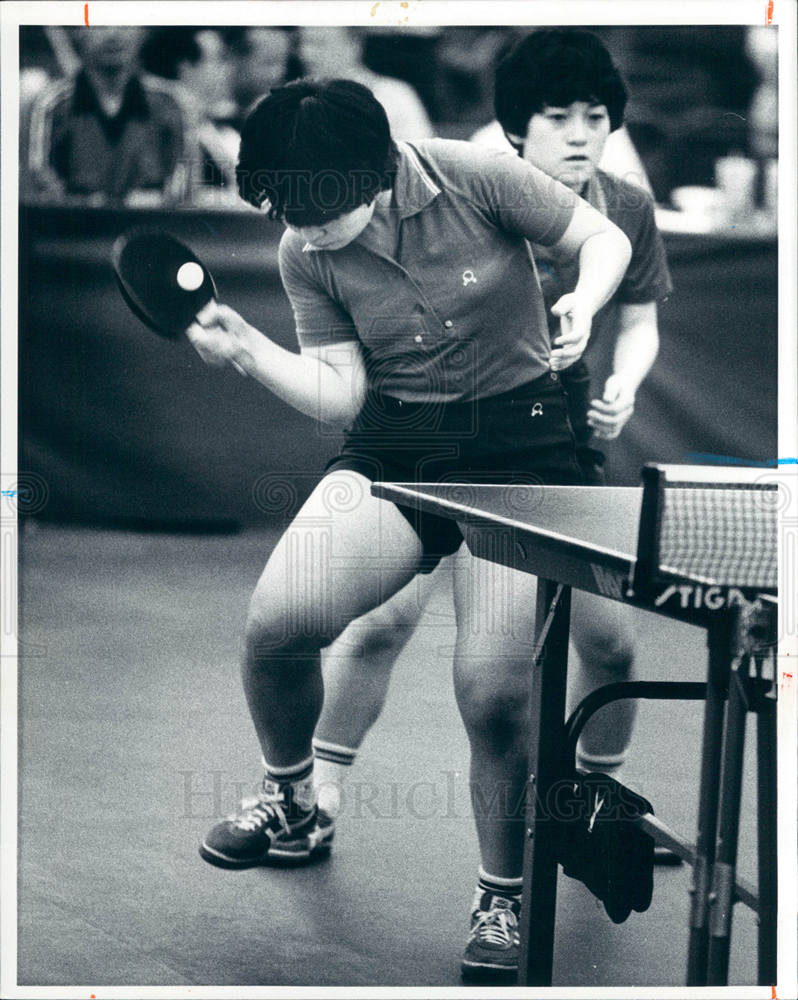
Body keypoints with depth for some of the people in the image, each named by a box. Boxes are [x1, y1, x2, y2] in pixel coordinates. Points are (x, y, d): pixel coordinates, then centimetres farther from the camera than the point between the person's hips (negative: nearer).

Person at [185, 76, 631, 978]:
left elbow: (604, 239, 0)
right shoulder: (304, 255, -2)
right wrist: (246, 351, -17)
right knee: (276, 622, -19)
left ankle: (502, 900, 8)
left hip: (517, 446, -3)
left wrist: (581, 306, -21)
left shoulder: (476, 179, -13)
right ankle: (290, 804, 13)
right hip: (391, 453, 3)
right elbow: (341, 396, -2)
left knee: (494, 694, -17)